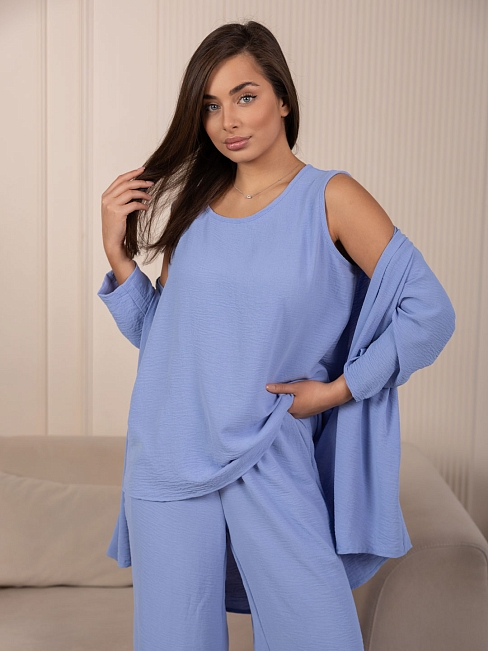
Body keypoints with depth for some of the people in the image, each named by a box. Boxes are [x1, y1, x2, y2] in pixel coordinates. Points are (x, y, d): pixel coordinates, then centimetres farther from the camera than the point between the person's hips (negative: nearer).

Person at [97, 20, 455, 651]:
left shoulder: (331, 198, -4)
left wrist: (337, 390, -7)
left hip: (269, 462, -3)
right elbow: (156, 333, 11)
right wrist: (117, 250, 0)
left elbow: (429, 311, -6)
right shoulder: (193, 204, 8)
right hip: (169, 458, 3)